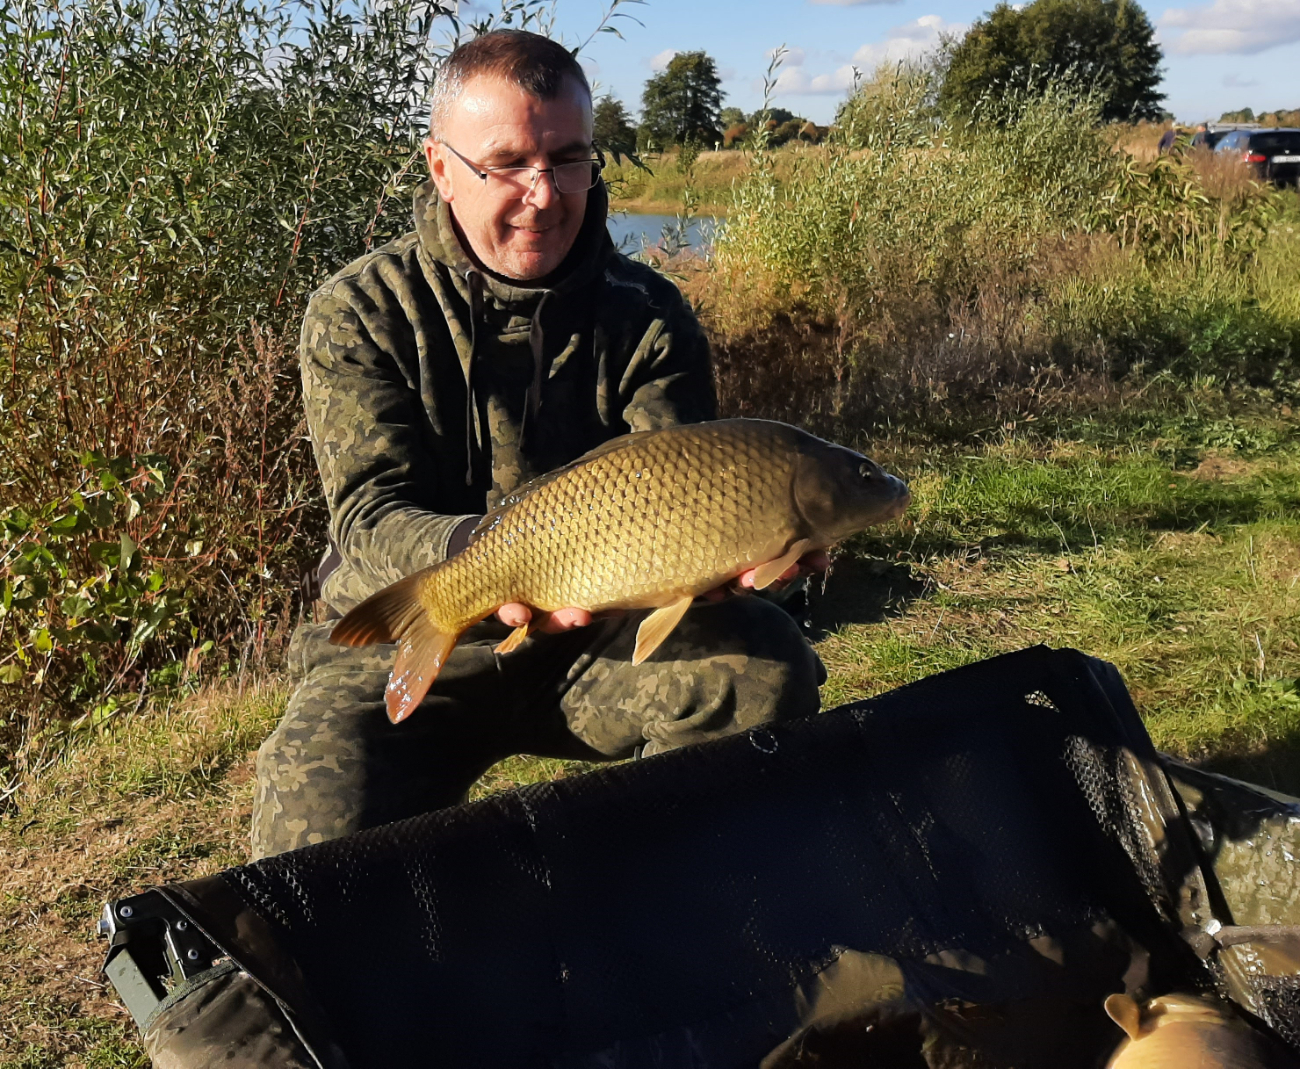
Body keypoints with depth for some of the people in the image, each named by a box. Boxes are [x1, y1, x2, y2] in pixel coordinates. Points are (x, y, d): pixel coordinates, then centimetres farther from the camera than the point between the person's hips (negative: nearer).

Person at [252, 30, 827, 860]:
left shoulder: (651, 316, -1)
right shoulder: (361, 314, -6)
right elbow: (371, 517, -16)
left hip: (599, 641, 2)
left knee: (766, 663, -23)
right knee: (321, 841, -25)